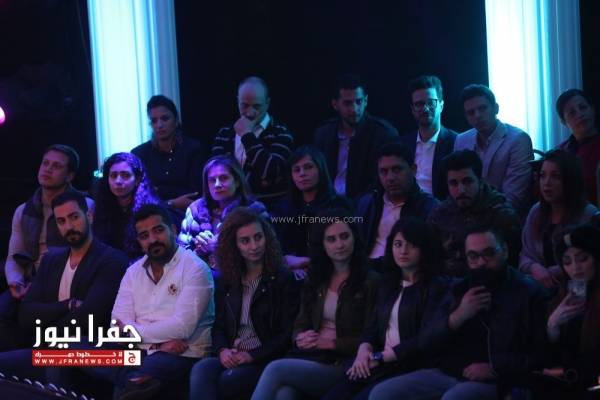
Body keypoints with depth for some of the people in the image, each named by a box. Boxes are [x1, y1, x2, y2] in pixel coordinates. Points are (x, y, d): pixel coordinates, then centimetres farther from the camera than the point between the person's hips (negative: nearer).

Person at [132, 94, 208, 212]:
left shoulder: (194, 149, 4)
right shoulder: (139, 153, 9)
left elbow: (197, 194, -3)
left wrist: (159, 191, -5)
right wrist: (173, 203, -11)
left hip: (185, 214, -2)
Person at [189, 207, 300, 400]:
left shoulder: (284, 279, 2)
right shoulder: (226, 282, 18)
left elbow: (287, 333, -3)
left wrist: (252, 356, -14)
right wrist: (223, 350, -5)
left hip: (265, 361, -4)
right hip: (231, 359, 4)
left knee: (222, 383, -33)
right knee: (201, 370, -31)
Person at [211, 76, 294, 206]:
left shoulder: (281, 134, 3)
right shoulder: (224, 133, 15)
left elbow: (272, 173, -10)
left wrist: (247, 136, -8)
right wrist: (258, 181, -6)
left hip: (270, 209, -2)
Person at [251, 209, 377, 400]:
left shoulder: (369, 282, 1)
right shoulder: (316, 281, 21)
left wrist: (332, 343, -12)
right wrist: (301, 339, -2)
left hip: (342, 366, -4)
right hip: (311, 356, 5)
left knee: (276, 369, -29)